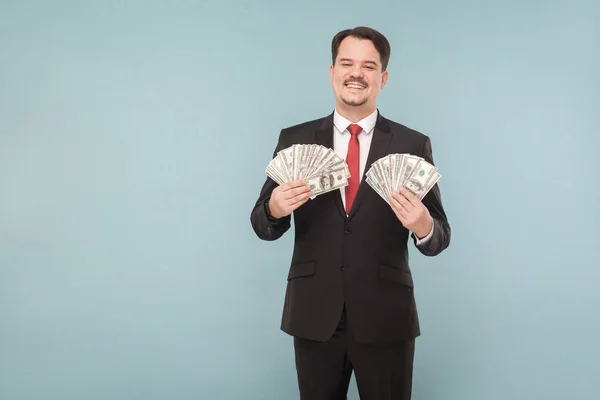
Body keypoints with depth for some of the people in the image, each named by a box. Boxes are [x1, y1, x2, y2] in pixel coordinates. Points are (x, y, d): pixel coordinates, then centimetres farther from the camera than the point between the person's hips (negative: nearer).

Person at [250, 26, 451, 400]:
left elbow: (440, 237, -2)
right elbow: (264, 226, 3)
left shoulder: (414, 145, -2)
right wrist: (274, 208, -20)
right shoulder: (295, 139, 1)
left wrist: (423, 227, -24)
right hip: (313, 316, 1)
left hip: (386, 317, -1)